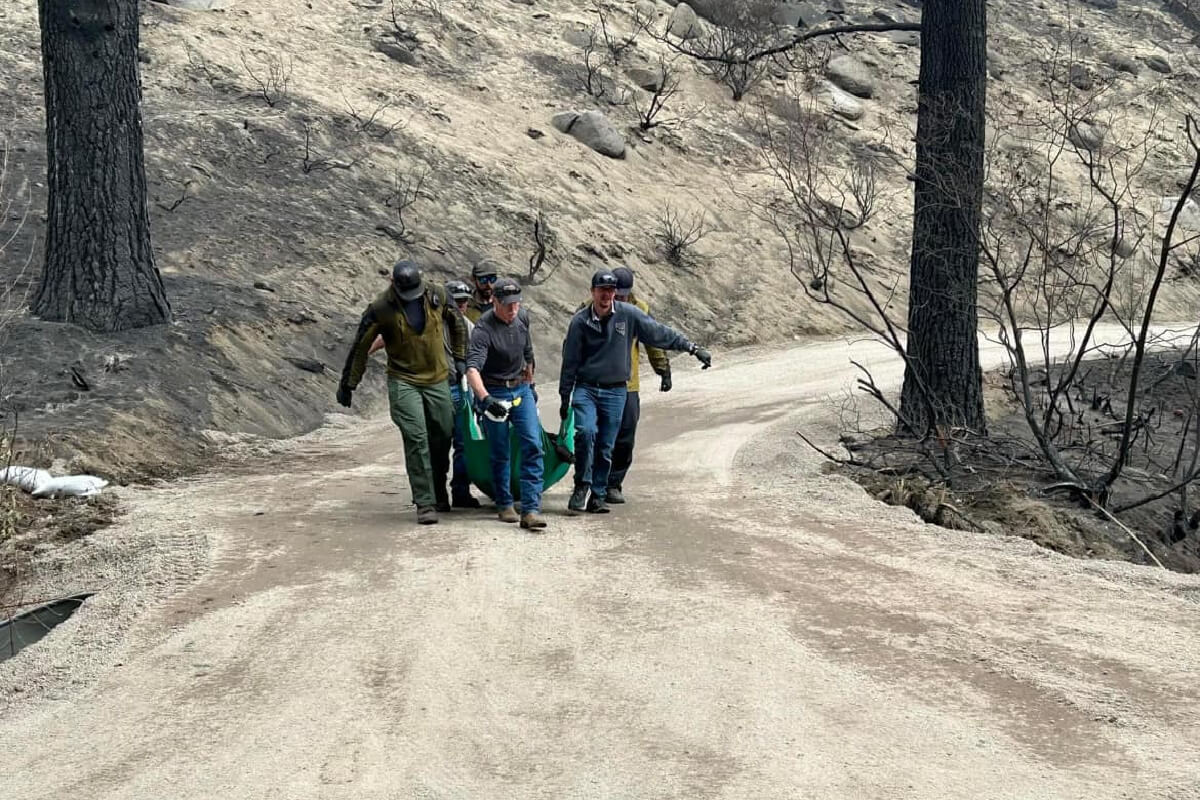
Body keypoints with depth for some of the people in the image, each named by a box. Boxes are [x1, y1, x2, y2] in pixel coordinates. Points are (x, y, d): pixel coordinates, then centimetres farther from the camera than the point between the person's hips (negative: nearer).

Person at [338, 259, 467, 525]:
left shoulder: (436, 295, -6)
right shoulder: (381, 308, -15)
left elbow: (457, 323, 14)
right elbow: (360, 347, -5)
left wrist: (460, 358, 13)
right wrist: (347, 385, 0)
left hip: (437, 380, 4)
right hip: (403, 382, -4)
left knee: (442, 437, 10)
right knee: (416, 439, -14)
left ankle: (439, 493, 30)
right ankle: (425, 503, -10)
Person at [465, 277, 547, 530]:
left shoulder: (521, 320, 1)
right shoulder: (483, 329, -20)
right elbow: (472, 369, -34)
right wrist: (485, 398, -49)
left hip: (521, 389, 5)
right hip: (493, 393, -5)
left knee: (533, 446, -10)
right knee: (500, 454, 5)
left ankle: (531, 509, -12)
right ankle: (504, 504, 25)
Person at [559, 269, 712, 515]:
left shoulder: (628, 314, -3)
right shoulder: (580, 321, -4)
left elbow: (660, 333, 4)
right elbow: (570, 362, 3)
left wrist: (693, 348, 2)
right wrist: (565, 397, 5)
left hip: (616, 392, 1)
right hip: (585, 389, -1)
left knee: (605, 448, 4)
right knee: (586, 432, -23)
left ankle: (598, 496, 15)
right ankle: (581, 486, -9)